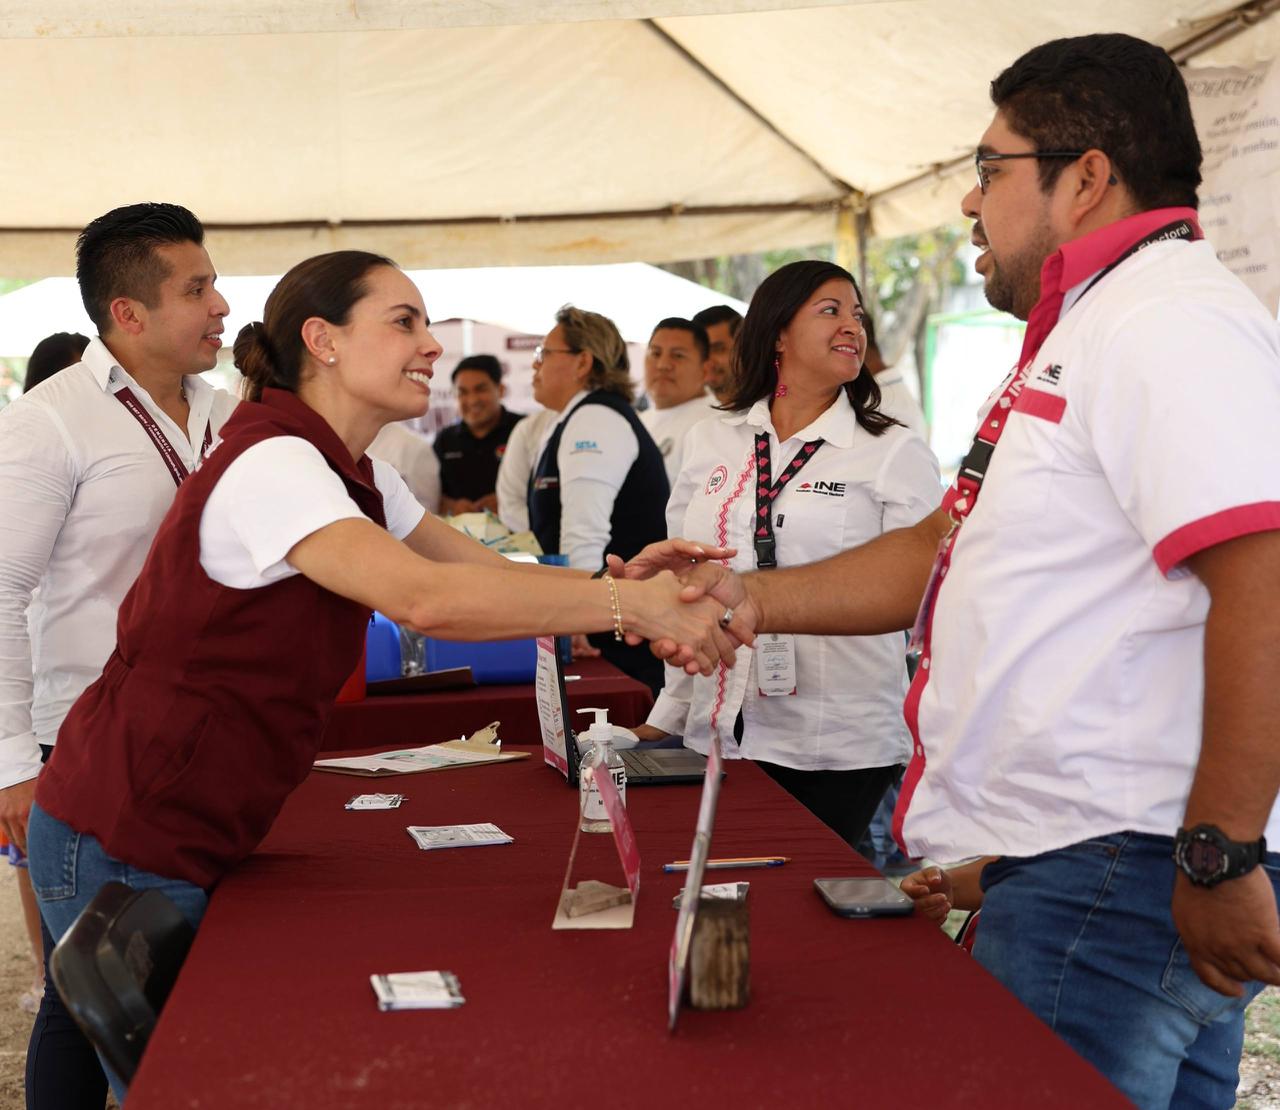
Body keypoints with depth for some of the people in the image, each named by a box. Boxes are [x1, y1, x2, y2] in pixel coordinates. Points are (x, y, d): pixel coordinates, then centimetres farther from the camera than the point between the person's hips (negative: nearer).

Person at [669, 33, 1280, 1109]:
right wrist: (754, 602, 14)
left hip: (1110, 865, -10)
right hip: (1058, 856, 10)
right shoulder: (1084, 335, 21)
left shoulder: (1172, 325, -16)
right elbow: (954, 548, 22)